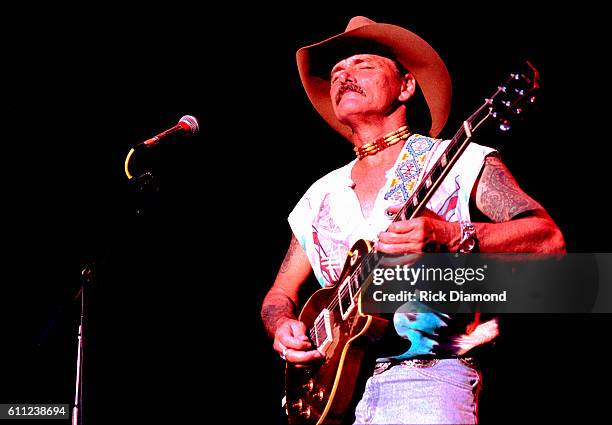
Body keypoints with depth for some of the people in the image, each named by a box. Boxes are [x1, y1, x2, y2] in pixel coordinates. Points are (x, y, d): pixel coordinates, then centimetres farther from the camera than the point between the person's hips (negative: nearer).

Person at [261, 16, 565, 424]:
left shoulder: (461, 161, 5)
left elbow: (548, 238, -8)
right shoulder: (321, 197, 20)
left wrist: (451, 237, -22)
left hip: (427, 377, -5)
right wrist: (284, 327, 3)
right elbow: (279, 294, 26)